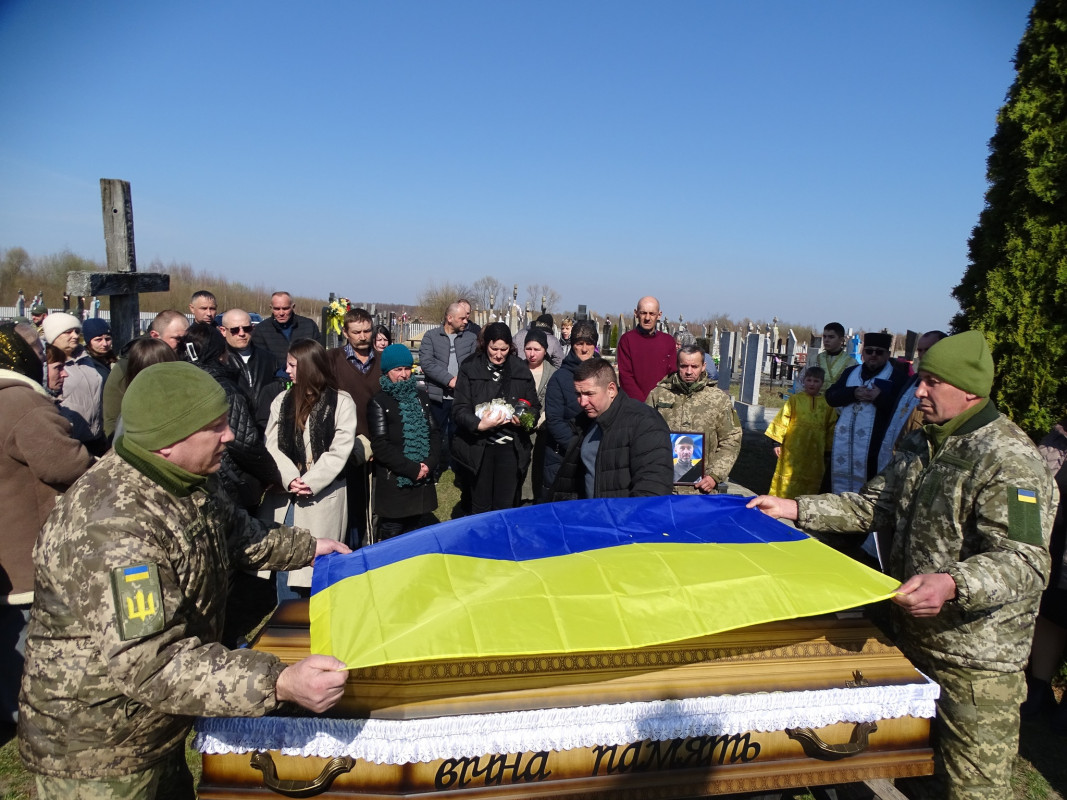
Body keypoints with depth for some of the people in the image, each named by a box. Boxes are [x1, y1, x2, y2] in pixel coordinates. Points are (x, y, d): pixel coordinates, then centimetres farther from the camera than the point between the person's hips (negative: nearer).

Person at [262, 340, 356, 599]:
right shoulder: (281, 401, 13)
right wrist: (290, 479, -11)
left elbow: (339, 450, -8)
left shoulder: (341, 402, -2)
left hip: (323, 497, -4)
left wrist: (310, 482, -15)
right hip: (284, 495, 4)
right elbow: (272, 446, 4)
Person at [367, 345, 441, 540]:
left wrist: (430, 463, -7)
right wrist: (412, 469, -13)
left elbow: (434, 433, 10)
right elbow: (380, 445, -11)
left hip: (422, 482, 5)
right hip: (393, 486, -5)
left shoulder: (420, 397, 14)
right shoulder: (379, 402, -5)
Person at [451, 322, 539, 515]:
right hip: (478, 447, -1)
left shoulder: (521, 371, 4)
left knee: (505, 506, 7)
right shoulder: (469, 369, -3)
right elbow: (459, 409, -7)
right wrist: (479, 425, -25)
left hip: (511, 447, 2)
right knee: (480, 507, 9)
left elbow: (534, 407, 11)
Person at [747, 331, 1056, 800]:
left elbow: (1026, 562, -28)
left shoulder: (1010, 462, -20)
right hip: (914, 639, 8)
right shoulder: (922, 445, 7)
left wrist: (952, 585, -47)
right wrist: (795, 509, 2)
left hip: (975, 660, -7)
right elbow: (874, 507, 11)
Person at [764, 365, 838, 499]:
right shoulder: (795, 399, 0)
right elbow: (783, 420, 0)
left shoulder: (827, 404, 5)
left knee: (812, 479, 8)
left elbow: (831, 428, 10)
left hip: (815, 450, 2)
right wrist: (778, 442, -3)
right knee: (789, 476, 2)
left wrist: (828, 450, 11)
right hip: (793, 449, -2)